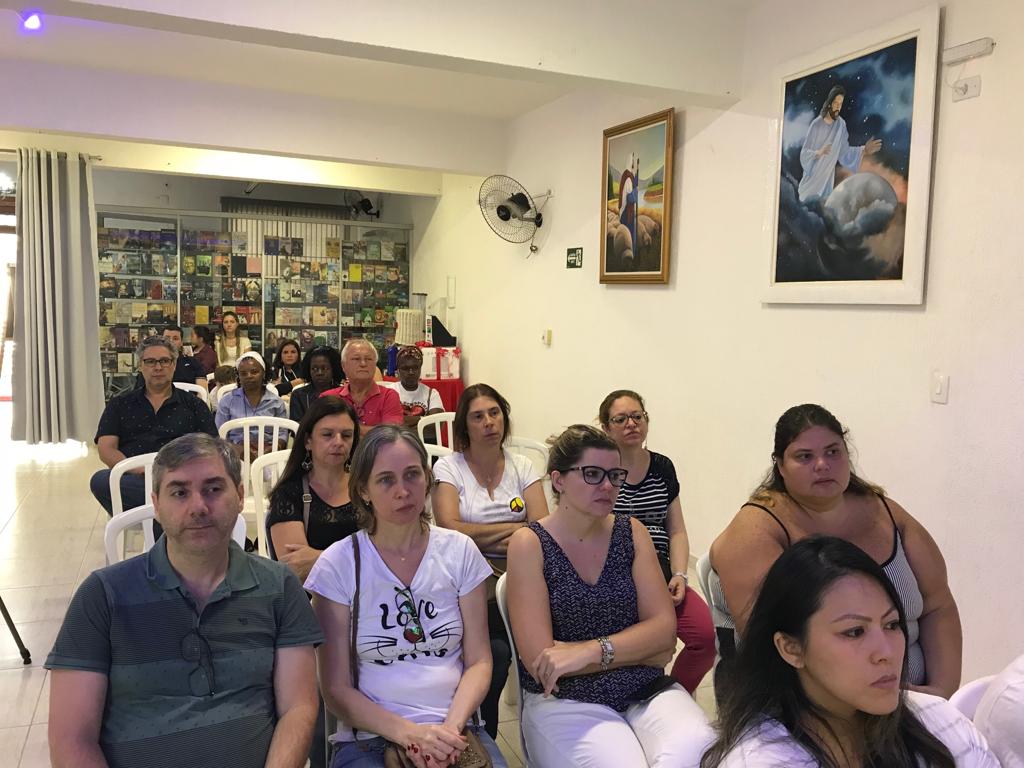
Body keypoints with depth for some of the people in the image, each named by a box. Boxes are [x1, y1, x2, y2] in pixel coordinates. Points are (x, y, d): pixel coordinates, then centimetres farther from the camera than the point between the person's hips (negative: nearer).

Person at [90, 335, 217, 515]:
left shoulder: (194, 405, 19)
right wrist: (140, 470, -11)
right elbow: (106, 450, 9)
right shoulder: (119, 405, 22)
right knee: (100, 480, -33)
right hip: (131, 478, 3)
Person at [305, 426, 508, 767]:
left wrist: (451, 727, -12)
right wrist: (408, 733, -15)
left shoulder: (459, 551, 3)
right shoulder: (338, 564, -4)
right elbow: (336, 688, -3)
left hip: (455, 731, 1)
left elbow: (478, 661, 5)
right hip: (369, 738, -1)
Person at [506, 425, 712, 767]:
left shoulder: (632, 532, 6)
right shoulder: (529, 543, -5)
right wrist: (637, 647, -7)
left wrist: (591, 651, -17)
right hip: (565, 700, -2)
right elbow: (540, 663, -11)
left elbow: (664, 630, -2)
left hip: (646, 690, 3)